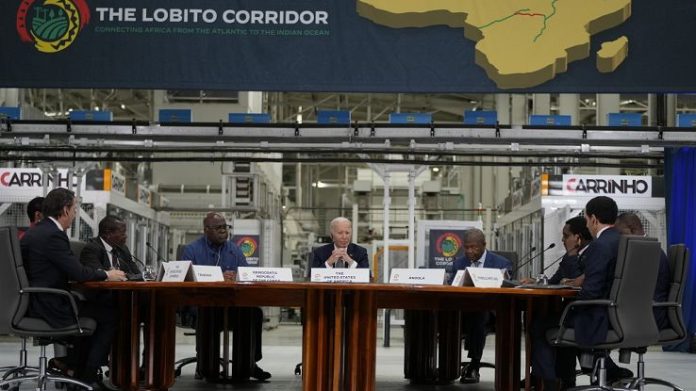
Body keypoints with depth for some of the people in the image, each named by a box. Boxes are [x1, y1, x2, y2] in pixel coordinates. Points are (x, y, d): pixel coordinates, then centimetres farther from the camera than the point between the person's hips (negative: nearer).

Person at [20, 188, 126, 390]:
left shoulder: (34, 232, 11)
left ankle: (72, 365, 23)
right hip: (50, 307, -9)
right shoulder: (53, 235, -18)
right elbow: (78, 272, -19)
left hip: (35, 302, 9)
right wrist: (106, 275, -3)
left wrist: (98, 273, 11)